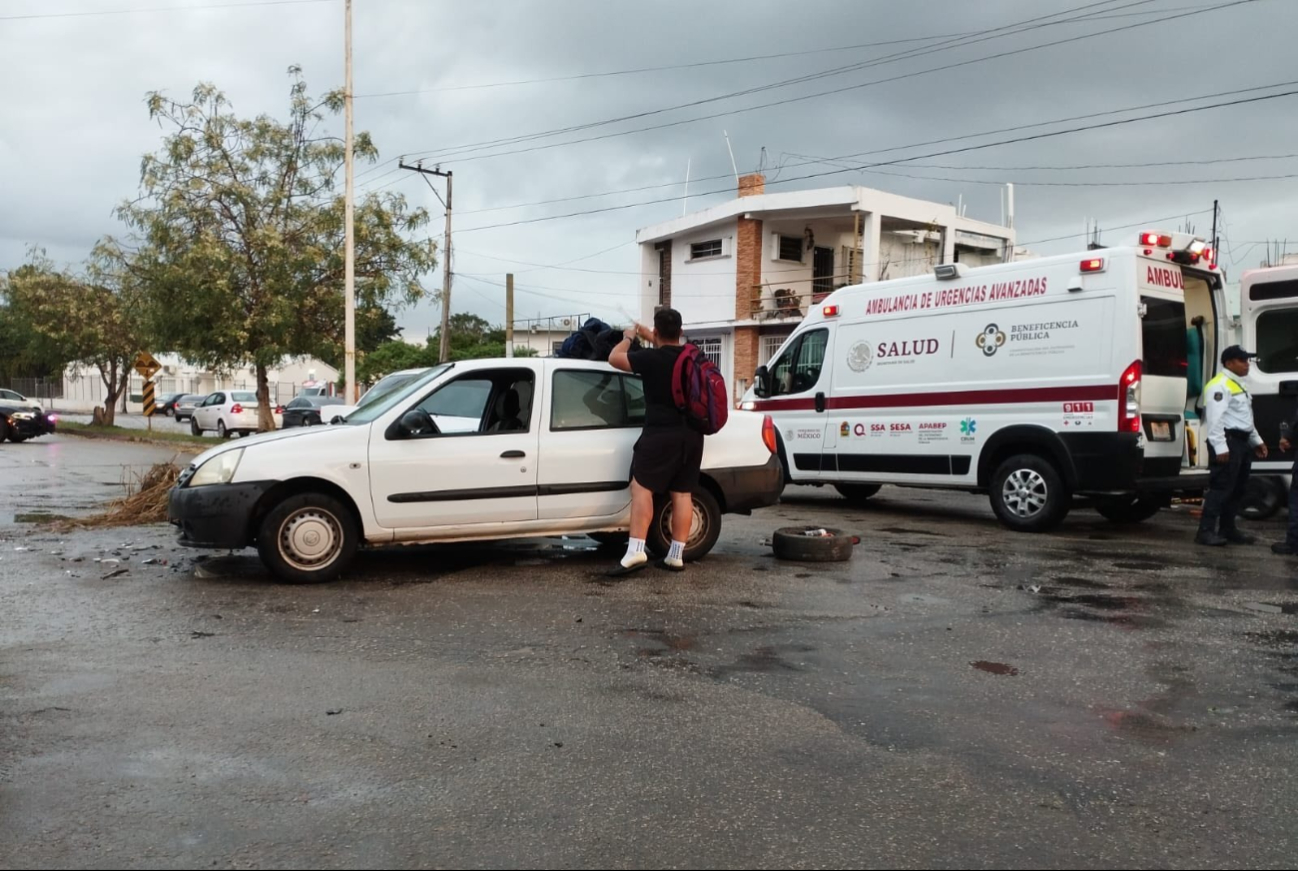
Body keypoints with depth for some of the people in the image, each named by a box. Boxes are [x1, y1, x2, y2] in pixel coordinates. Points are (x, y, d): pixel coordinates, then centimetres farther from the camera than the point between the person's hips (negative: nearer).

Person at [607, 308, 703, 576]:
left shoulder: (651, 358, -11)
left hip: (661, 435, -6)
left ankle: (636, 551, -14)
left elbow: (614, 358, 1)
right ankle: (676, 556, 10)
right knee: (682, 494, 7)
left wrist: (629, 337, 18)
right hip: (692, 435, 6)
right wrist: (644, 335, 40)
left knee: (642, 487, -4)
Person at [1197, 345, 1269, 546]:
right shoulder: (1220, 386, -12)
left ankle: (1228, 529, 21)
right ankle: (1206, 531, -11)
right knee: (1221, 487, -12)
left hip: (1242, 442, 10)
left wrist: (1256, 441, 27)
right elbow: (1215, 419, -21)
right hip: (1228, 441, -10)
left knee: (1238, 489, 13)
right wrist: (1220, 447, -26)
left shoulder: (1237, 386, 22)